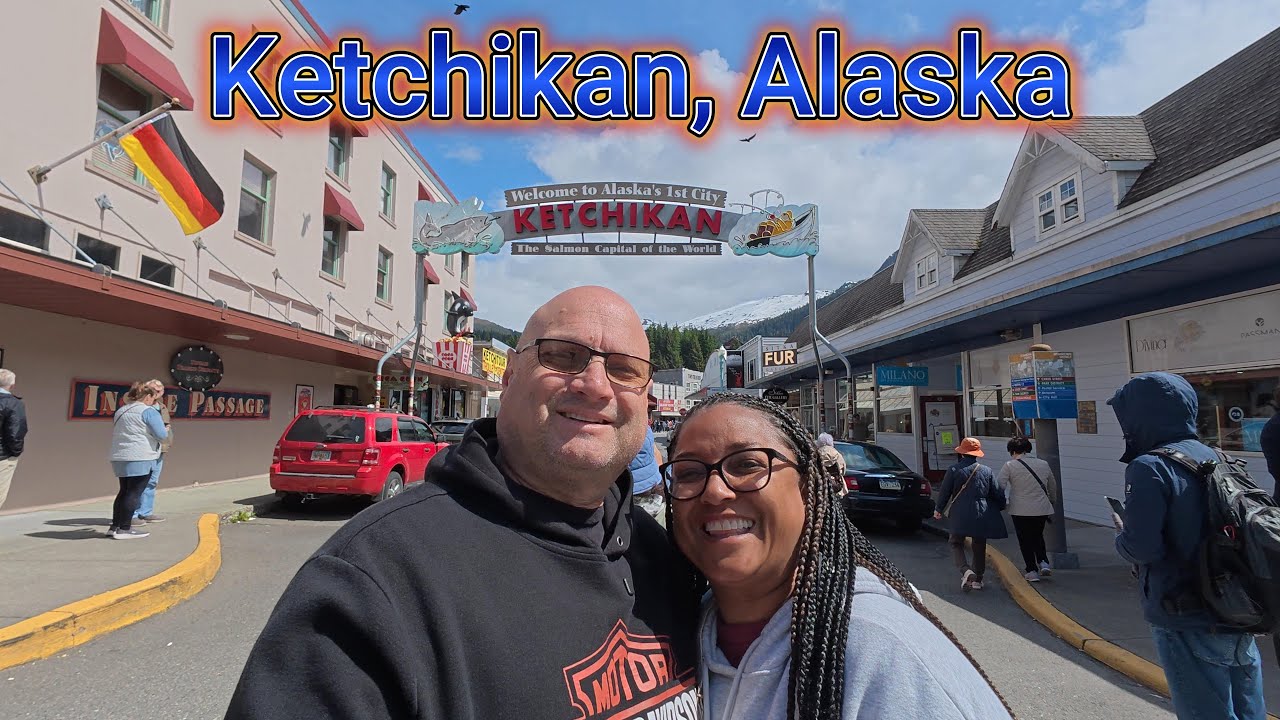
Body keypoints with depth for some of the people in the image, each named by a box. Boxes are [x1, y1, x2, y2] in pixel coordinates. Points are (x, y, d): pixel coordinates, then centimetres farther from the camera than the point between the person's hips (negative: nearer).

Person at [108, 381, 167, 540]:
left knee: (124, 491, 15)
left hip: (119, 457, 8)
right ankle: (124, 529, -4)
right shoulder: (148, 411, -9)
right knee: (134, 493, -4)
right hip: (140, 458, -8)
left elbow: (115, 433, 25)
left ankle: (115, 526, 18)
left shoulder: (121, 410, 15)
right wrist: (166, 432, 8)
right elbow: (162, 435, -14)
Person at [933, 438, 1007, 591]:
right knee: (979, 547, 17)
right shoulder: (987, 471, 3)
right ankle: (977, 579, 23)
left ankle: (966, 571, -15)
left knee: (956, 544, 8)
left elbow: (944, 492, -1)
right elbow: (998, 493, 6)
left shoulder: (953, 470, -5)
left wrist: (939, 510, 13)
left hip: (960, 514, -3)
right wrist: (1000, 507, 27)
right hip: (982, 515, 3)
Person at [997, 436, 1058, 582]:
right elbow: (1053, 487, 20)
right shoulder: (1043, 464, 6)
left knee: (1025, 540, 8)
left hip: (1021, 510, -4)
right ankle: (1044, 563, 8)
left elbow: (999, 486, -15)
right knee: (1038, 536, 24)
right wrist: (1052, 501, 37)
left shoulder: (1010, 466, -9)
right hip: (1042, 509, 4)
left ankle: (1032, 571, 9)